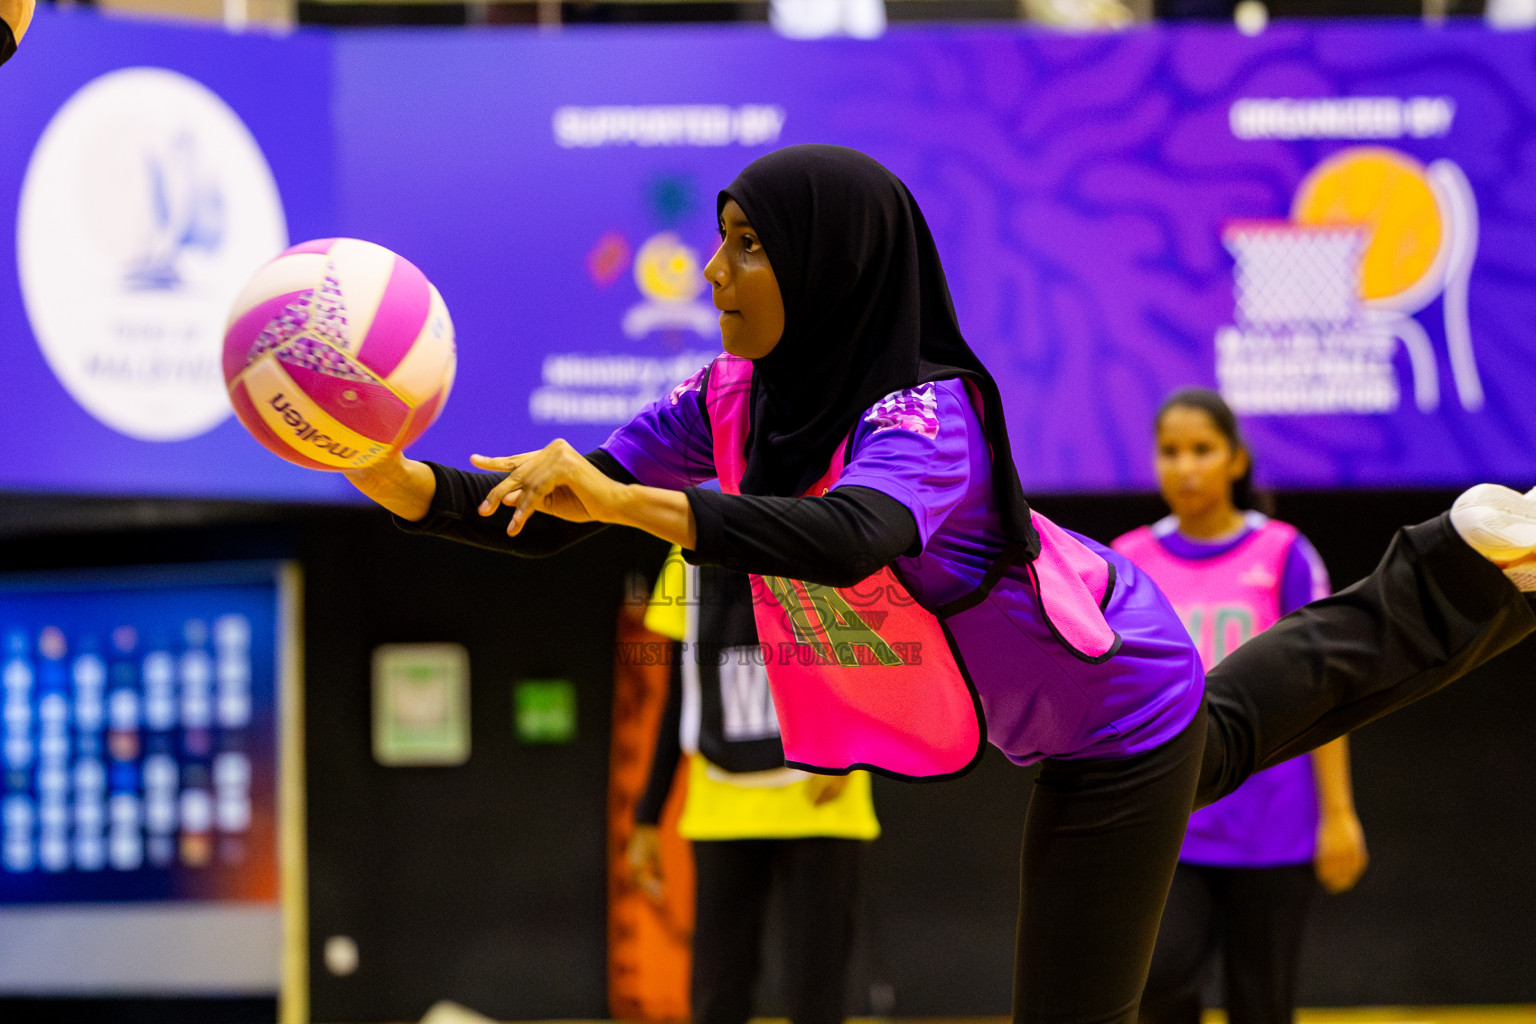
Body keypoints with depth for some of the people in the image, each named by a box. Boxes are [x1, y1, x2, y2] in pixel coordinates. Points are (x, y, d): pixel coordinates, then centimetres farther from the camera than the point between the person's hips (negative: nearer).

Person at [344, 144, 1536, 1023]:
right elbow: (549, 520, -19)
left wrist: (623, 502, -68)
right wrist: (406, 484, -37)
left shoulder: (924, 418, -38)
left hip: (1117, 721, -9)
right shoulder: (732, 399, -17)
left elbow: (852, 537, -61)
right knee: (1273, 697, 37)